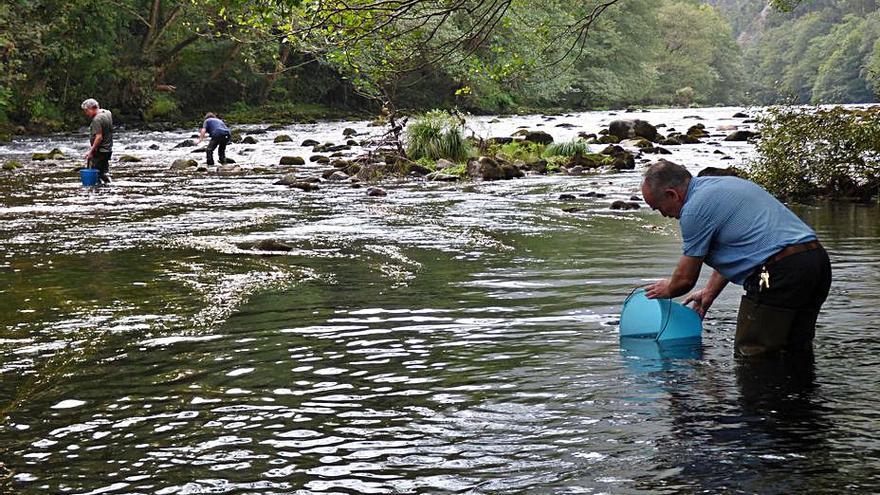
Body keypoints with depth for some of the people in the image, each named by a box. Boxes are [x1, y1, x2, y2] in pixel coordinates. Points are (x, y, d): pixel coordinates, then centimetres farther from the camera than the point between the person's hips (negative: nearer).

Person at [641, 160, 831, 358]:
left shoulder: (695, 208, -7)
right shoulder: (724, 184, 23)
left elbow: (685, 278, 2)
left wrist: (668, 289, 25)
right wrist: (709, 292, 37)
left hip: (781, 271, -10)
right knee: (798, 353, 18)